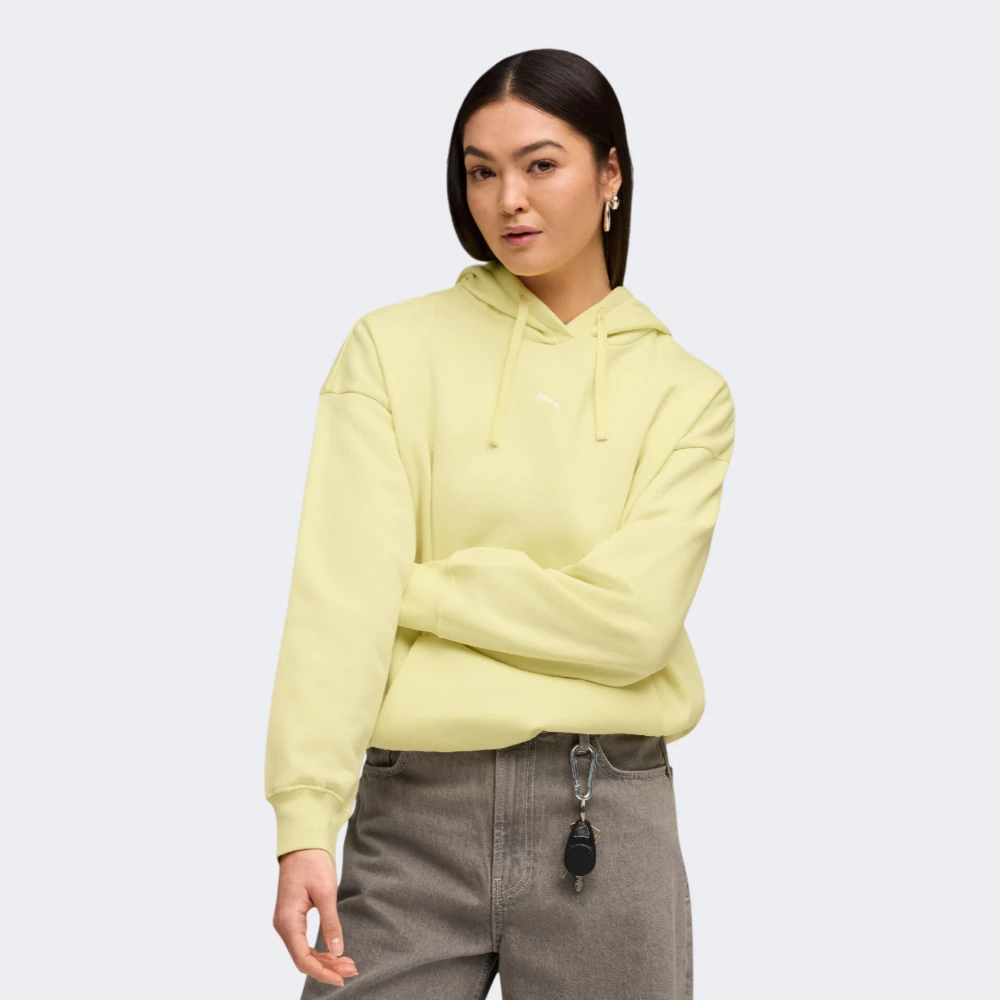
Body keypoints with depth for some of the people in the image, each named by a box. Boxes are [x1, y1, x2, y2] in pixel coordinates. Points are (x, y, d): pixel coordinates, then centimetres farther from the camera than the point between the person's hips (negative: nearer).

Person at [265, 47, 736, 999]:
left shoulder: (684, 391, 4)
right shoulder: (392, 347, 2)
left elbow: (631, 621, -9)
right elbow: (339, 594, -9)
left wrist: (421, 589, -8)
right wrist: (307, 820, -19)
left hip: (606, 819, 1)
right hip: (414, 813, 0)